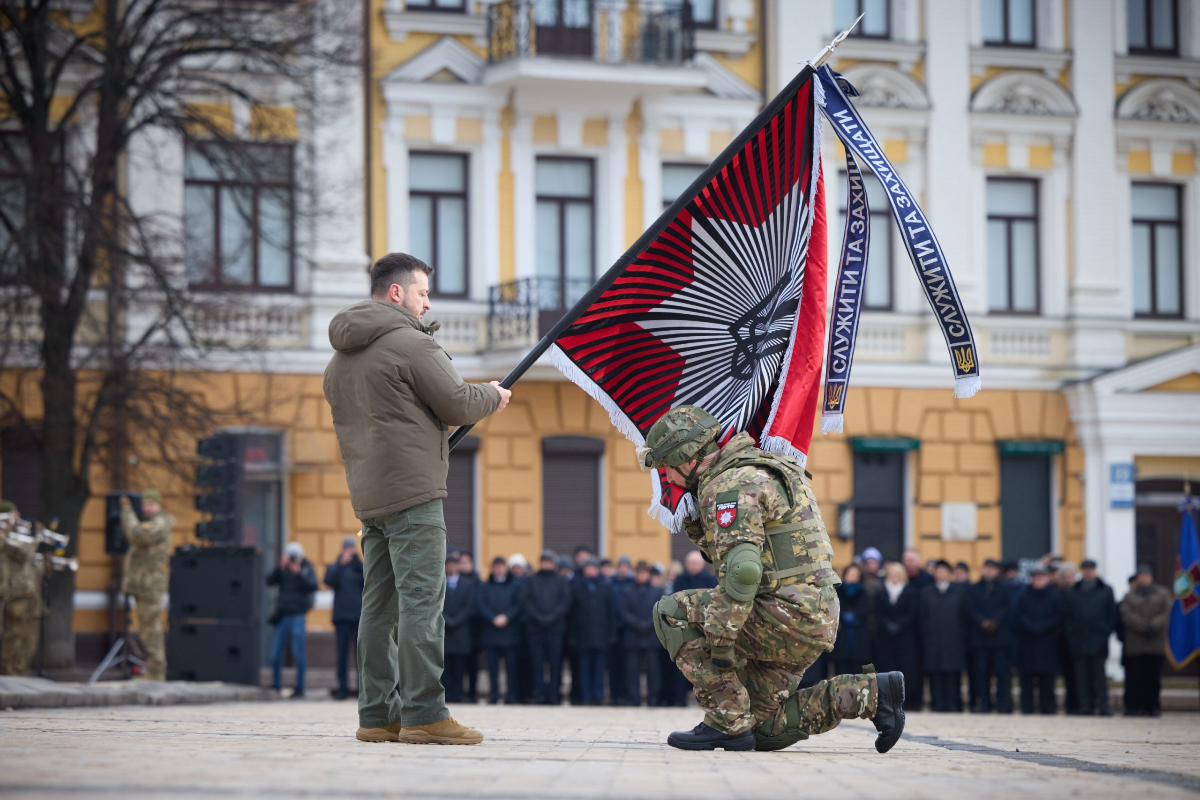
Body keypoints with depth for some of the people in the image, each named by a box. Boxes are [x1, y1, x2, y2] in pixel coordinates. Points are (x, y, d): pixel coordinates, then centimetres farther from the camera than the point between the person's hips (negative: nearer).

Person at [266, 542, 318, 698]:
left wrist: (299, 574, -26)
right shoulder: (283, 569, 7)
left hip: (298, 616, -4)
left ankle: (299, 688, 1)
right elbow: (270, 581, -6)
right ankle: (276, 686, 14)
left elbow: (313, 585, -16)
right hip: (282, 616, 4)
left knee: (298, 653, -5)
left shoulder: (307, 568, 0)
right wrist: (280, 568, -19)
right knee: (275, 653, 4)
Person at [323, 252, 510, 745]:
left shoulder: (340, 358, 19)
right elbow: (459, 406, -9)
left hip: (368, 496, 9)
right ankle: (424, 714, -12)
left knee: (378, 605, 10)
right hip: (412, 492, -9)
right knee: (421, 602, -9)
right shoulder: (411, 343, -10)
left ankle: (377, 714, 11)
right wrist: (493, 396, 11)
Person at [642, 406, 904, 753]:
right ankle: (873, 693, 14)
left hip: (788, 616, -10)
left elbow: (742, 569, -28)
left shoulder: (729, 487, -15)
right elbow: (721, 549, 31)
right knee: (761, 729, 16)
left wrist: (720, 641, -26)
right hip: (813, 620, 10)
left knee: (673, 612, -8)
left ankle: (728, 723, -8)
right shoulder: (753, 472, 18)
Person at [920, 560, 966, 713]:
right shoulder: (926, 592, 12)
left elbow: (965, 615, 7)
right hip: (932, 641, 1)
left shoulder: (960, 591, 9)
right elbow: (923, 618, 9)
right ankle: (938, 704, 1)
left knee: (953, 675, -3)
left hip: (954, 641, -1)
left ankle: (953, 704, 0)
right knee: (935, 676, -1)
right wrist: (923, 640, 2)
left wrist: (964, 637, 0)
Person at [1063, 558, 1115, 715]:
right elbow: (1066, 615, 11)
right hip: (1078, 641, 1)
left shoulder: (1106, 591, 9)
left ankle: (1102, 705, -3)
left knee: (1099, 674, -4)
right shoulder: (1072, 592, 12)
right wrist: (1071, 633, -1)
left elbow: (1112, 614, 7)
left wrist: (1106, 632, -3)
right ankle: (1085, 705, 3)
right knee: (1082, 674, 0)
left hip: (1098, 640, -1)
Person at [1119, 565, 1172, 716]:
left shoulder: (1163, 594, 12)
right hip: (1135, 645, -1)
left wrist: (1154, 626, -14)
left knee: (1154, 677, 1)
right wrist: (1143, 626, -15)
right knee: (1135, 677, -5)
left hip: (1156, 644, 1)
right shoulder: (1130, 596, 11)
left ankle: (1153, 706, 6)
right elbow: (1127, 615, -3)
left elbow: (1168, 612, 0)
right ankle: (1134, 706, -3)